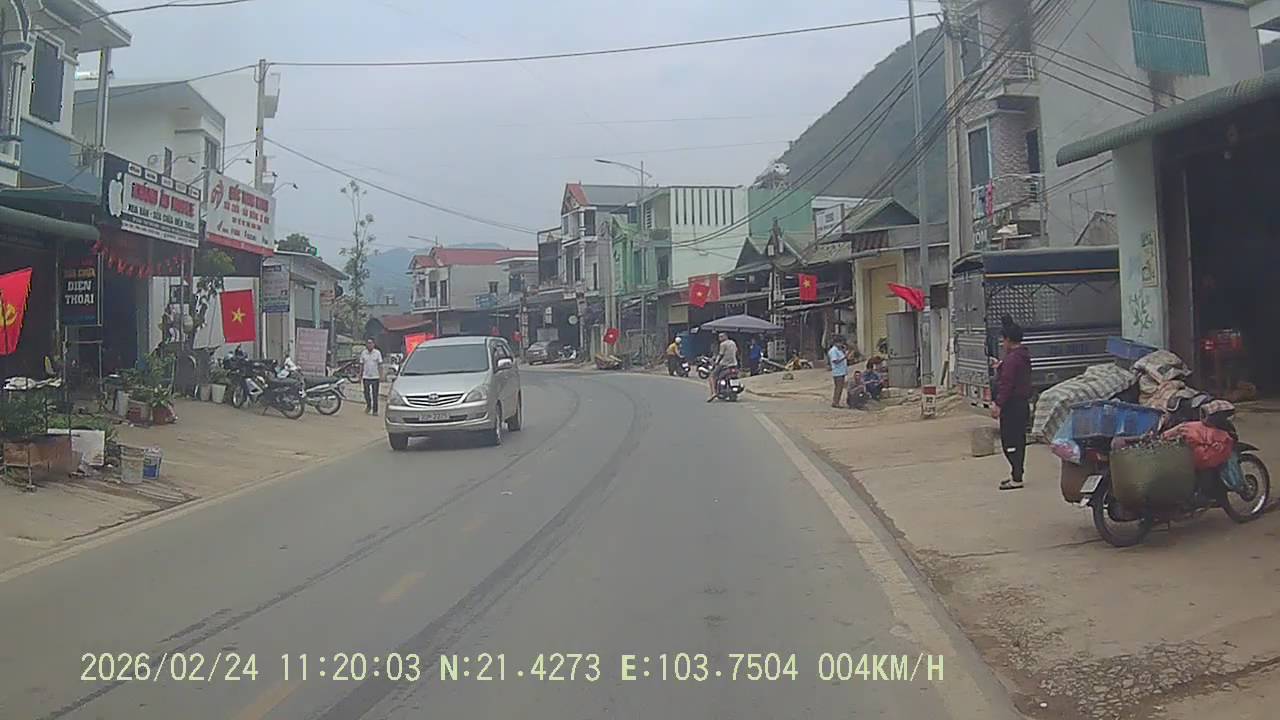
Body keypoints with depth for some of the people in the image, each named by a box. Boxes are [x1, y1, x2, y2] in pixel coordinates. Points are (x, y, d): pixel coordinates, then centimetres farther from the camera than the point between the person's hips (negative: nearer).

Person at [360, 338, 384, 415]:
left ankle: (375, 410, 6)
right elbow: (361, 365, 10)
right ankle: (368, 405, 29)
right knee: (366, 393, 5)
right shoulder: (363, 353, 5)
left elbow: (380, 365, 0)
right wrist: (360, 375, 8)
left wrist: (381, 375, -7)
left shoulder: (377, 353, -1)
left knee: (375, 394, 1)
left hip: (375, 376, -2)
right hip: (366, 376, 2)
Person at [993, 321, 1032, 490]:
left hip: (1012, 405, -11)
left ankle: (1016, 478, -8)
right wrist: (1000, 367, 35)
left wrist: (998, 405, -22)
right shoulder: (1024, 357, 13)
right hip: (1023, 403, 11)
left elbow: (1006, 384, -23)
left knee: (1010, 442, -8)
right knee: (1019, 440, 16)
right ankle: (1017, 474, 24)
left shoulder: (1011, 359, -18)